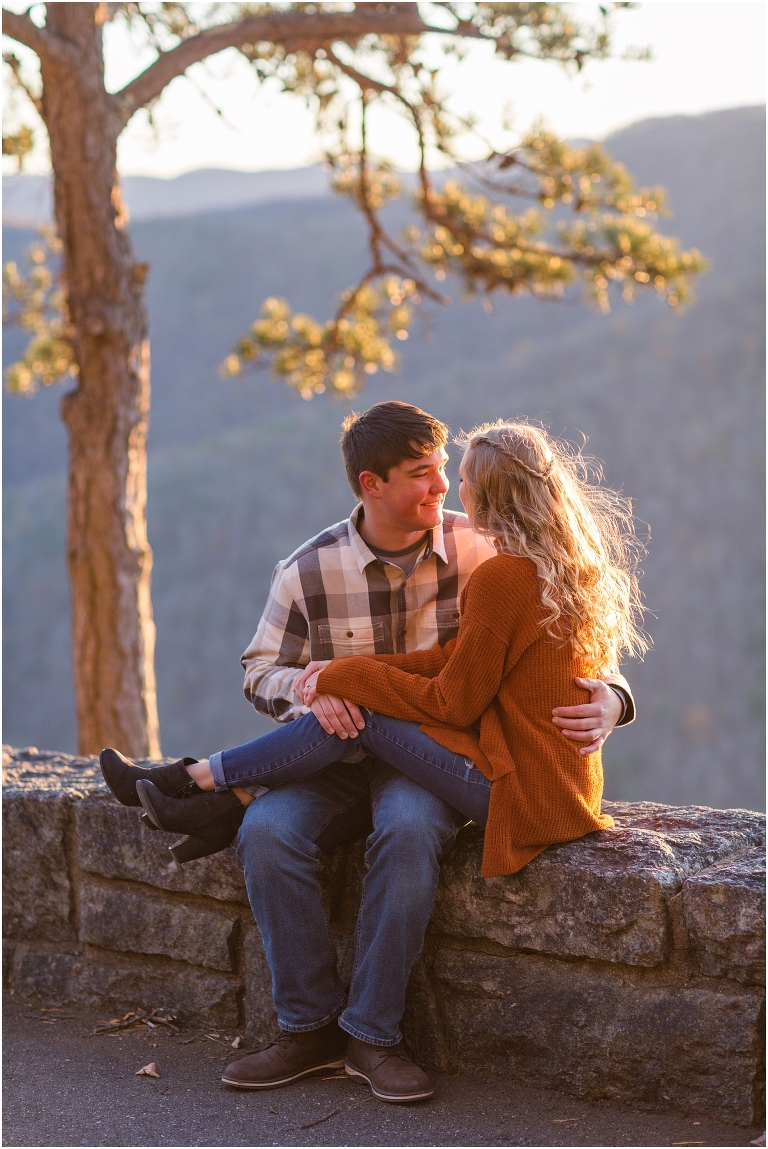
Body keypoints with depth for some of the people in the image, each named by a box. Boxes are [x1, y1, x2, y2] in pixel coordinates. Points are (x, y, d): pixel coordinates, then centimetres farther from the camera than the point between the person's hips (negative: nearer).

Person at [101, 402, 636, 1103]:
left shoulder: (480, 553, -2)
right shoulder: (310, 571, -2)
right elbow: (262, 670, 7)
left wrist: (606, 699, -18)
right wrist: (311, 687, -17)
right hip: (342, 756, 2)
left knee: (409, 828, -36)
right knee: (268, 831, -29)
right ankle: (311, 1029, -14)